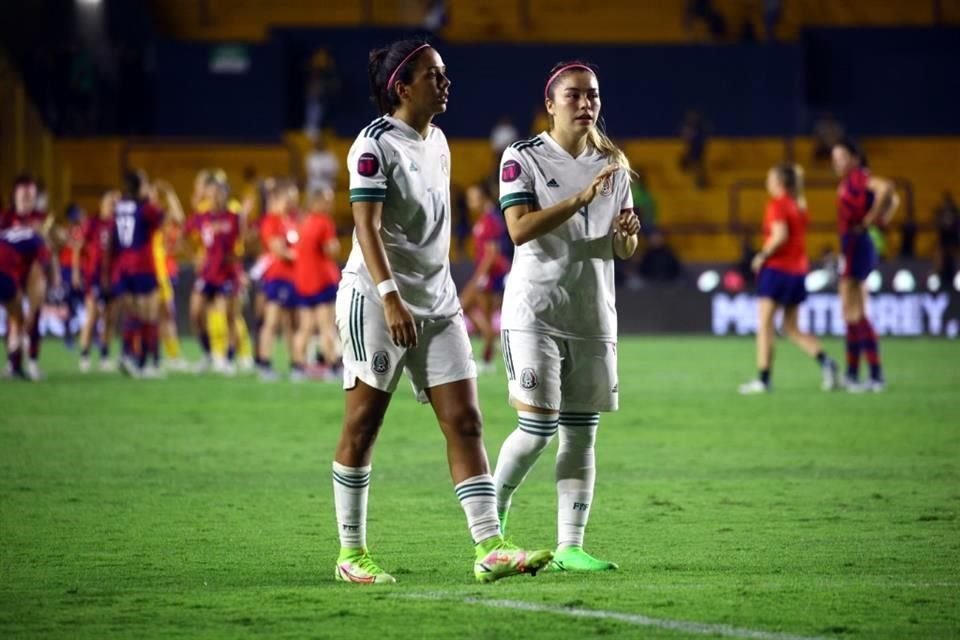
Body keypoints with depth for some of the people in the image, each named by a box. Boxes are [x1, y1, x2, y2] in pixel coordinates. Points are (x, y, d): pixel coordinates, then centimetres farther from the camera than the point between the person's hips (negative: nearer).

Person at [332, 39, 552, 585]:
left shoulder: (438, 143, 13)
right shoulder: (375, 145, -11)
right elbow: (366, 226, -20)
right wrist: (390, 298, -29)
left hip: (437, 303, 7)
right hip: (378, 302, -7)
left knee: (465, 422, -3)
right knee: (362, 426, 0)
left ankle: (489, 549, -9)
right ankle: (352, 553, 8)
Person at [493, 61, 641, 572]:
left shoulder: (612, 165, 12)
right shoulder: (523, 159, -3)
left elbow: (623, 251, 16)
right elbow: (519, 229, -17)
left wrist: (627, 233, -8)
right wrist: (581, 198, -25)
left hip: (593, 315, 5)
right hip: (535, 313, -5)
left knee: (581, 433, 2)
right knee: (538, 427, -11)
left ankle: (570, 546, 3)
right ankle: (491, 521, 11)